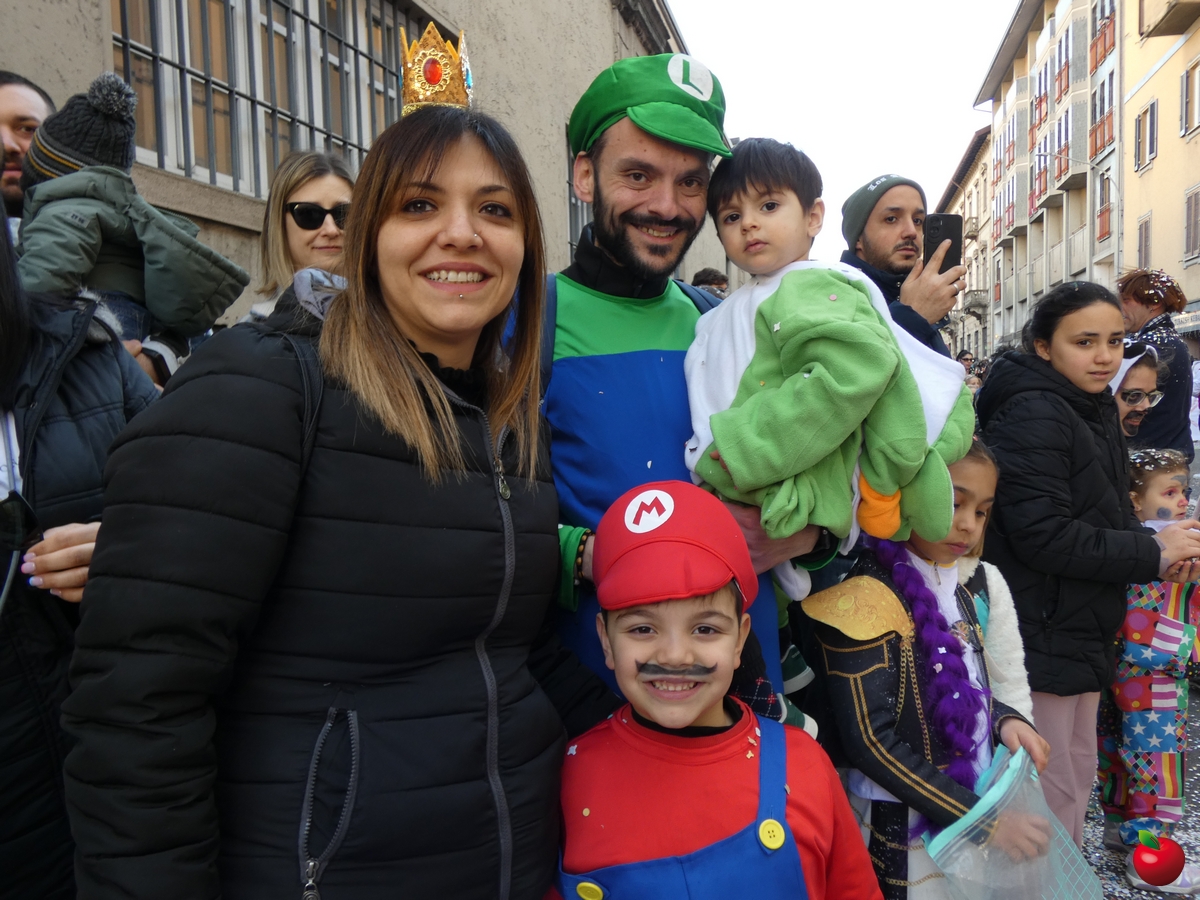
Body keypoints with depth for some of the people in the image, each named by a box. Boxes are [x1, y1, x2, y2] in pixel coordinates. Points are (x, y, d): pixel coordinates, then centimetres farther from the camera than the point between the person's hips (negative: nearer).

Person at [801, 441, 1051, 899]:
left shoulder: (980, 583, 3)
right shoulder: (867, 596, -18)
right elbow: (870, 739, -20)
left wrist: (1005, 719, -7)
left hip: (985, 800, 6)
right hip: (904, 828, -6)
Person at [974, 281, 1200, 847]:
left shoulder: (1094, 411, 13)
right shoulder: (1032, 414, -19)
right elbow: (1043, 535, -26)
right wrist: (1153, 554, -17)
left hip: (1083, 632, 10)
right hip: (1041, 638, -10)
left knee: (1078, 777, 22)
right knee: (1053, 793, 1)